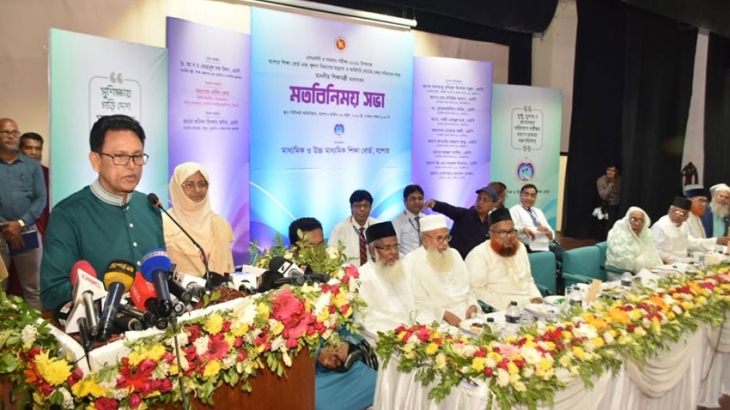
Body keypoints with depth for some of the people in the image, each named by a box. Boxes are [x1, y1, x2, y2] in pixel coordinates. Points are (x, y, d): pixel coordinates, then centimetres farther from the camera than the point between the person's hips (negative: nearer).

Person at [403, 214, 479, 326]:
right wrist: (444, 314, -17)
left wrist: (472, 306, 1)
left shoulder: (454, 255, 16)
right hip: (437, 323, -5)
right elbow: (416, 302, -12)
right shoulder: (411, 262, -6)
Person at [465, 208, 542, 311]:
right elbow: (476, 290, -15)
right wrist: (506, 306, -17)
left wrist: (536, 299, 5)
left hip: (530, 305, 6)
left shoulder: (520, 248, 15)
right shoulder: (479, 254, -9)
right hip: (501, 311, -6)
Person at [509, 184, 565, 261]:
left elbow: (549, 229, 20)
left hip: (546, 245, 7)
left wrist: (550, 234, -3)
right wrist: (524, 229, -28)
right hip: (529, 247, -7)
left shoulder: (538, 211, 26)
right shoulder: (514, 210, 3)